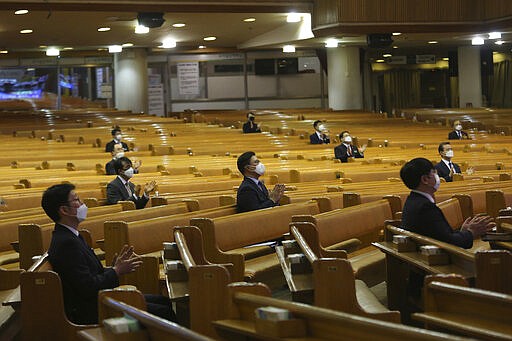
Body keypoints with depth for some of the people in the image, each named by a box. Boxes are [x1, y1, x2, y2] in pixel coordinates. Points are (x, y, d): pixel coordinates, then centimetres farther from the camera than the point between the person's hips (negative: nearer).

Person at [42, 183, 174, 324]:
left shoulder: (68, 237, 12)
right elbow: (89, 288, -24)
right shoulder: (66, 243, -21)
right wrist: (117, 271, -11)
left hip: (96, 301, 11)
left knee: (163, 301, 11)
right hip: (90, 312, -11)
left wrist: (113, 267, 1)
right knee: (164, 312, -12)